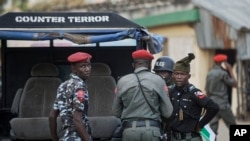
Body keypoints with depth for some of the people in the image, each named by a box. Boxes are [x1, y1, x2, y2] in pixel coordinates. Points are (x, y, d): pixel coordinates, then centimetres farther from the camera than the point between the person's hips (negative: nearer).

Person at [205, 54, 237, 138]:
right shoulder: (223, 73, -11)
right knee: (232, 125, 6)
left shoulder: (209, 74, 10)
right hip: (223, 104, -6)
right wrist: (230, 70, 2)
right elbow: (234, 84, -3)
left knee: (213, 127, 3)